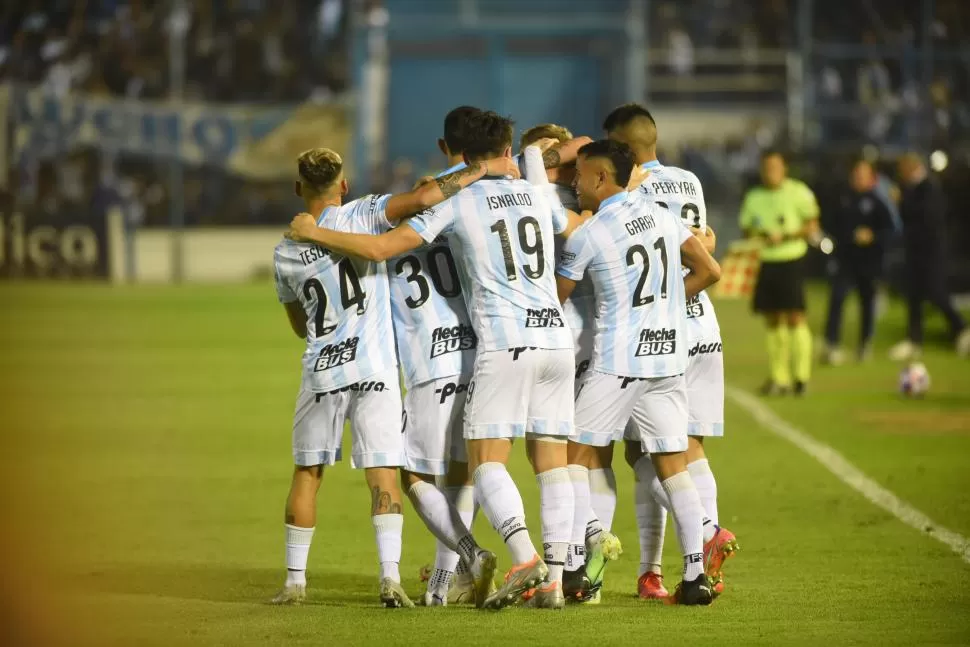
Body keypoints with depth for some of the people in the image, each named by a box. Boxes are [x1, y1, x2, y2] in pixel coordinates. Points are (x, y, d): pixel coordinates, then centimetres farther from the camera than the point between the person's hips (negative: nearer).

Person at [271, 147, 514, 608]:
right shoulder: (361, 215, -3)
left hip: (322, 371, 2)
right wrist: (483, 169, -9)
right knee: (382, 475, -1)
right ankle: (390, 575, -15)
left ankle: (295, 580, 14)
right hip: (375, 370, -2)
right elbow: (421, 198, -18)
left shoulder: (286, 253, 8)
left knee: (307, 473, 14)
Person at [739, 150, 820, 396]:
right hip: (764, 263, 5)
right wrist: (753, 235, -3)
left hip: (790, 261, -5)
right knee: (772, 321, 6)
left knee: (794, 317, -11)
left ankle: (801, 376, -7)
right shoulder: (753, 197, 11)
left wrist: (783, 237, -16)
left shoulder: (798, 192, -3)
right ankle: (779, 378, 10)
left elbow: (812, 227, -5)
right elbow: (746, 229, 19)